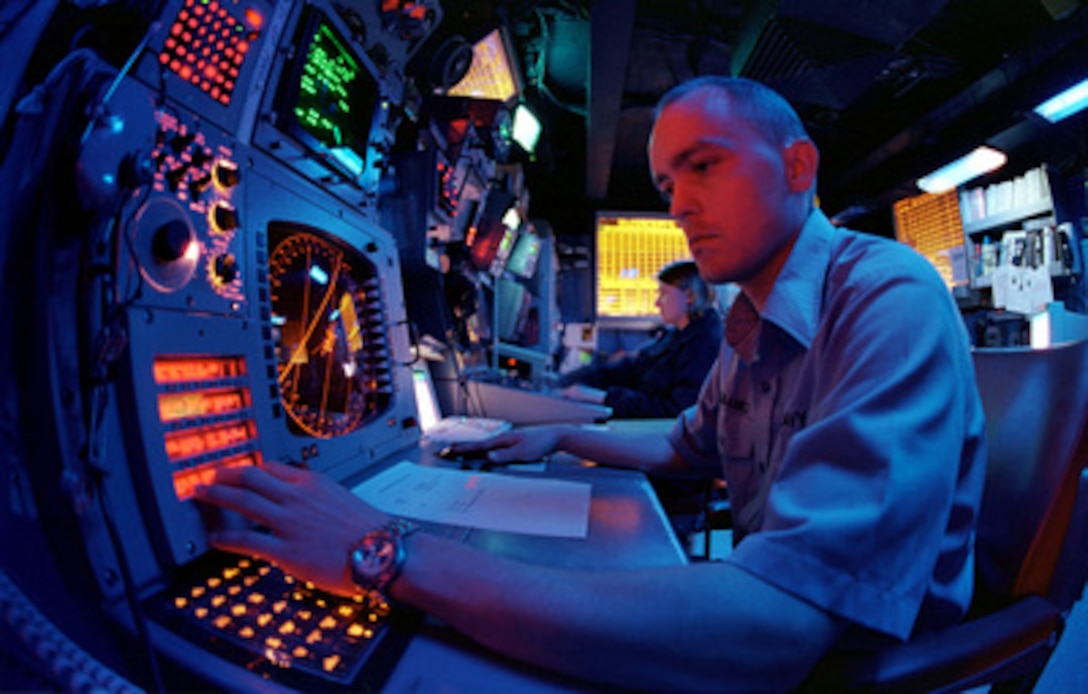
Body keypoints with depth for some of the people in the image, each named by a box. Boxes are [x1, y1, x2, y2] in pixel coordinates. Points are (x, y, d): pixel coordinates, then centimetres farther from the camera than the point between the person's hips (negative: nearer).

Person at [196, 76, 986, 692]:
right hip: (776, 615, 6)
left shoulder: (892, 301, -26)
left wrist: (401, 556, -37)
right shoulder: (751, 322, 3)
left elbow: (775, 630, -36)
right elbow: (687, 448, 18)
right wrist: (563, 436, 8)